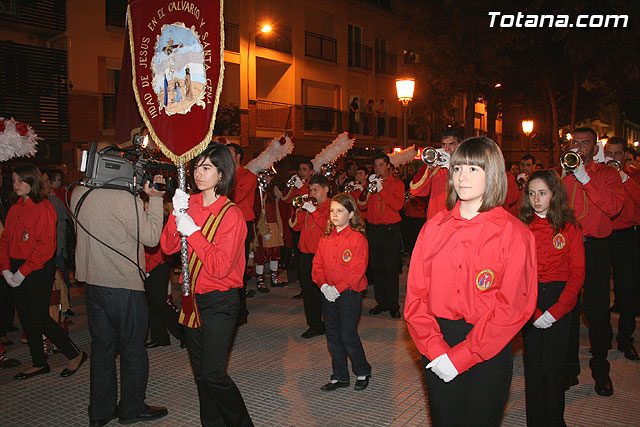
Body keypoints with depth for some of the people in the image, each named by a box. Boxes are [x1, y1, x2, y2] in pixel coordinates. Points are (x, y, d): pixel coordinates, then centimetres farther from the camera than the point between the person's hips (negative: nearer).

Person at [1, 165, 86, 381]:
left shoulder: (43, 208, -13)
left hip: (39, 271, -8)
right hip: (17, 271, 8)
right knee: (26, 318, 12)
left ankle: (75, 354, 11)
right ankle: (39, 364, 25)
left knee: (39, 317, -5)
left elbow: (45, 246, -18)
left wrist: (22, 272, -17)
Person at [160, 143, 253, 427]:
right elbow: (168, 247, -1)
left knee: (212, 373, -8)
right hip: (192, 297, 6)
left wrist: (192, 230, -23)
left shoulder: (231, 215, -15)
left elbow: (219, 267, -22)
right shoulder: (190, 204, 2)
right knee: (199, 370, 16)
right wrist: (176, 215, -15)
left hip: (220, 300, -6)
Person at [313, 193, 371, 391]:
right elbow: (317, 264, 8)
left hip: (349, 294, -6)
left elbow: (357, 270, -16)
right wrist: (324, 285, -9)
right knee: (333, 336, 11)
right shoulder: (326, 238, 8)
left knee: (348, 335, -1)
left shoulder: (358, 239, -11)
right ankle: (340, 377, 25)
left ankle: (363, 372, 22)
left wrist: (338, 288, -20)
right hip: (328, 294, 6)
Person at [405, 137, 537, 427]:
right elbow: (415, 294, 1)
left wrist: (460, 357, -15)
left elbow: (512, 308, -13)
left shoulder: (514, 234, -8)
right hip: (436, 348, 3)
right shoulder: (434, 227, 3)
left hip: (488, 352, -3)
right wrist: (435, 350, -11)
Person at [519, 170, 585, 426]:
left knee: (554, 364, -1)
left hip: (560, 299, 0)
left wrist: (556, 310, -9)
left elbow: (577, 273, 1)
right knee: (533, 363, 2)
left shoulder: (570, 228, 3)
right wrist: (532, 311, -9)